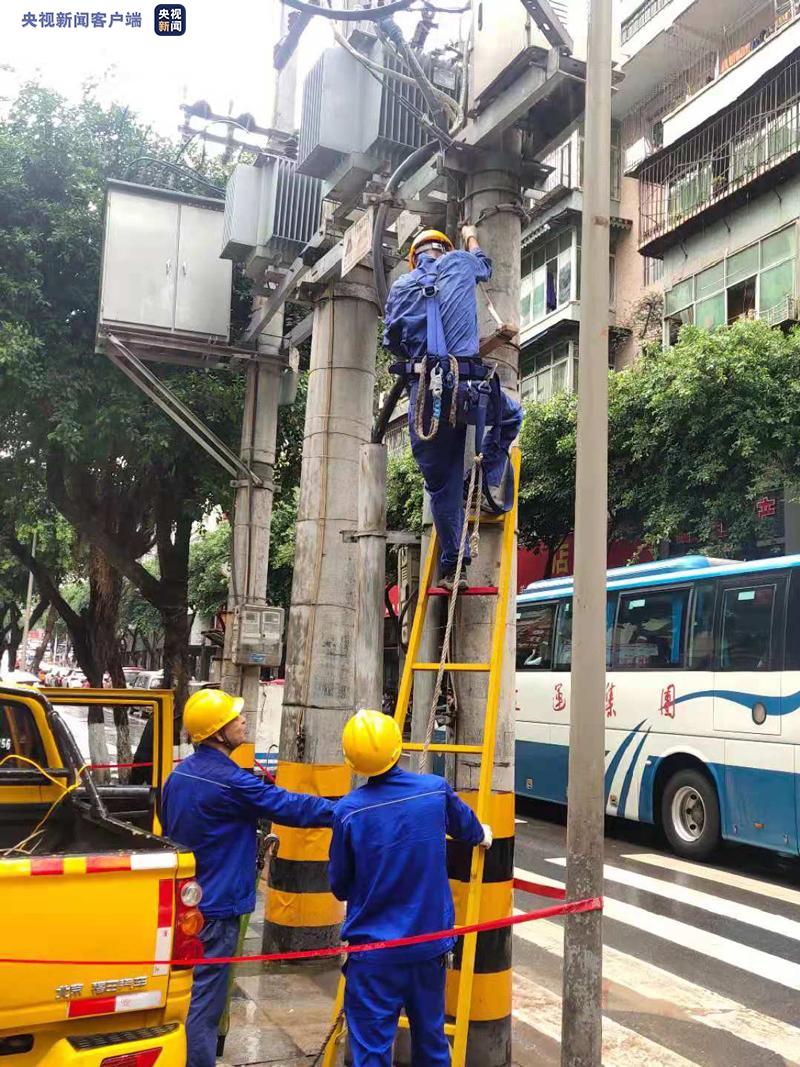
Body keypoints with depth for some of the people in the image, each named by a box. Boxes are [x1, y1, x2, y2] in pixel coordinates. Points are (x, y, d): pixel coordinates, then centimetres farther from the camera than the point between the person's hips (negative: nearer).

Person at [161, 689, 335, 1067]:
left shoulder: (179, 776, 7)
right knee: (202, 1003, 0)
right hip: (214, 907, -9)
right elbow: (288, 806, -18)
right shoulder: (229, 781, -21)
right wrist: (341, 811, -8)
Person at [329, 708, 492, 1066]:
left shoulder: (348, 811, -17)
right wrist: (483, 835, 38)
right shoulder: (436, 790, -9)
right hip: (431, 944, 3)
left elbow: (339, 886, -4)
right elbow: (468, 828, 14)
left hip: (374, 950, -3)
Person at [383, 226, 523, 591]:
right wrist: (471, 237, 56)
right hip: (467, 384, -2)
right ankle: (493, 485, 12)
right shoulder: (458, 263, 13)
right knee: (510, 416, 29)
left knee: (441, 483, 10)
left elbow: (392, 342, 20)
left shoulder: (400, 287, 18)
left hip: (422, 390, 3)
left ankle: (451, 565, 9)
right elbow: (484, 264, 36)